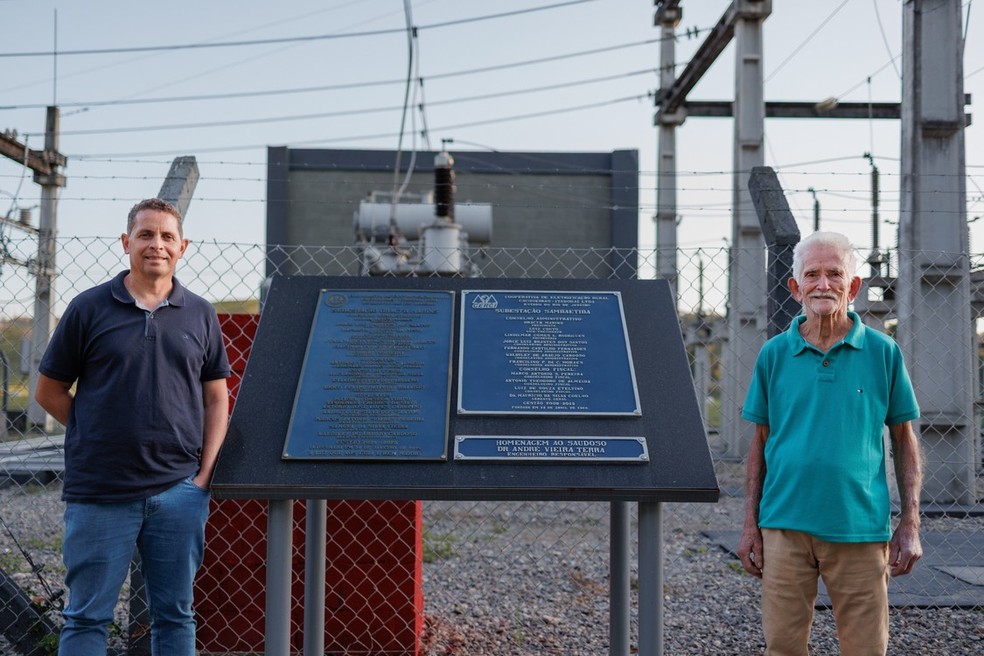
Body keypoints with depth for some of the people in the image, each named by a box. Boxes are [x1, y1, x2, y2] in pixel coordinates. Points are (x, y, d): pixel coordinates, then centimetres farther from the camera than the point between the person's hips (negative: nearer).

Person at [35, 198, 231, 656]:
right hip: (98, 493, -2)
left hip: (178, 492, 2)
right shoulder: (89, 308, 1)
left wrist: (204, 474, 2)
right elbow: (49, 391, 7)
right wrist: (96, 437, -1)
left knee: (175, 616, 11)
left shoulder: (200, 315, 8)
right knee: (87, 618, 6)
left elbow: (216, 399, 10)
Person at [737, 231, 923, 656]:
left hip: (861, 529, -1)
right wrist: (750, 525, 5)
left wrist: (910, 523, 0)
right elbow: (760, 442, 9)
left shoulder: (883, 352, 2)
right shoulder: (774, 354, 5)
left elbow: (904, 440, 7)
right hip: (785, 526, 1)